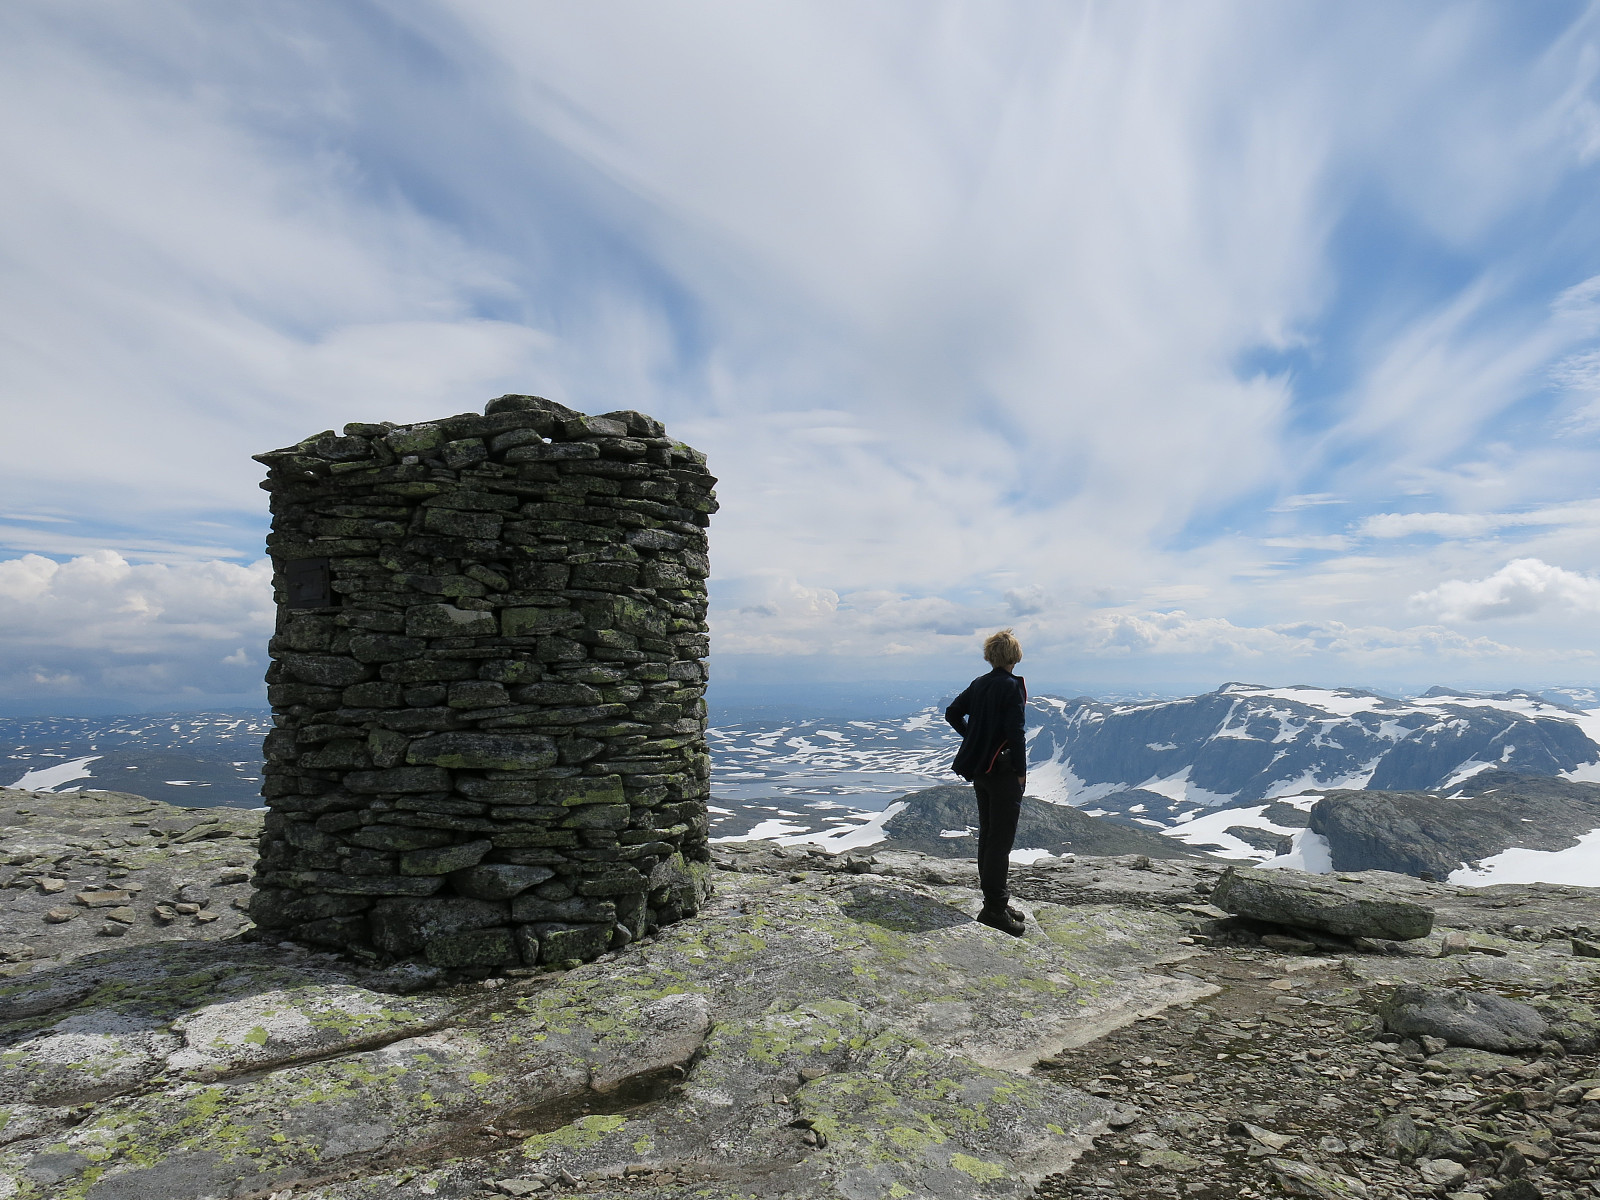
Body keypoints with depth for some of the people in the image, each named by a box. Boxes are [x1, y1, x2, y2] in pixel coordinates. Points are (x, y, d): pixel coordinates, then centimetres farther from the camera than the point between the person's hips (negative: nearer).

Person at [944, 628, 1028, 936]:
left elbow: (952, 713, 14)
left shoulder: (979, 684, 7)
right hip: (1002, 769, -8)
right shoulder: (1012, 686, -14)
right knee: (1001, 839, -3)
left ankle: (994, 901, 24)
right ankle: (994, 909, -1)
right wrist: (1021, 771, -11)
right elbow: (1015, 732, -18)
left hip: (979, 768, 8)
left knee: (988, 835, 14)